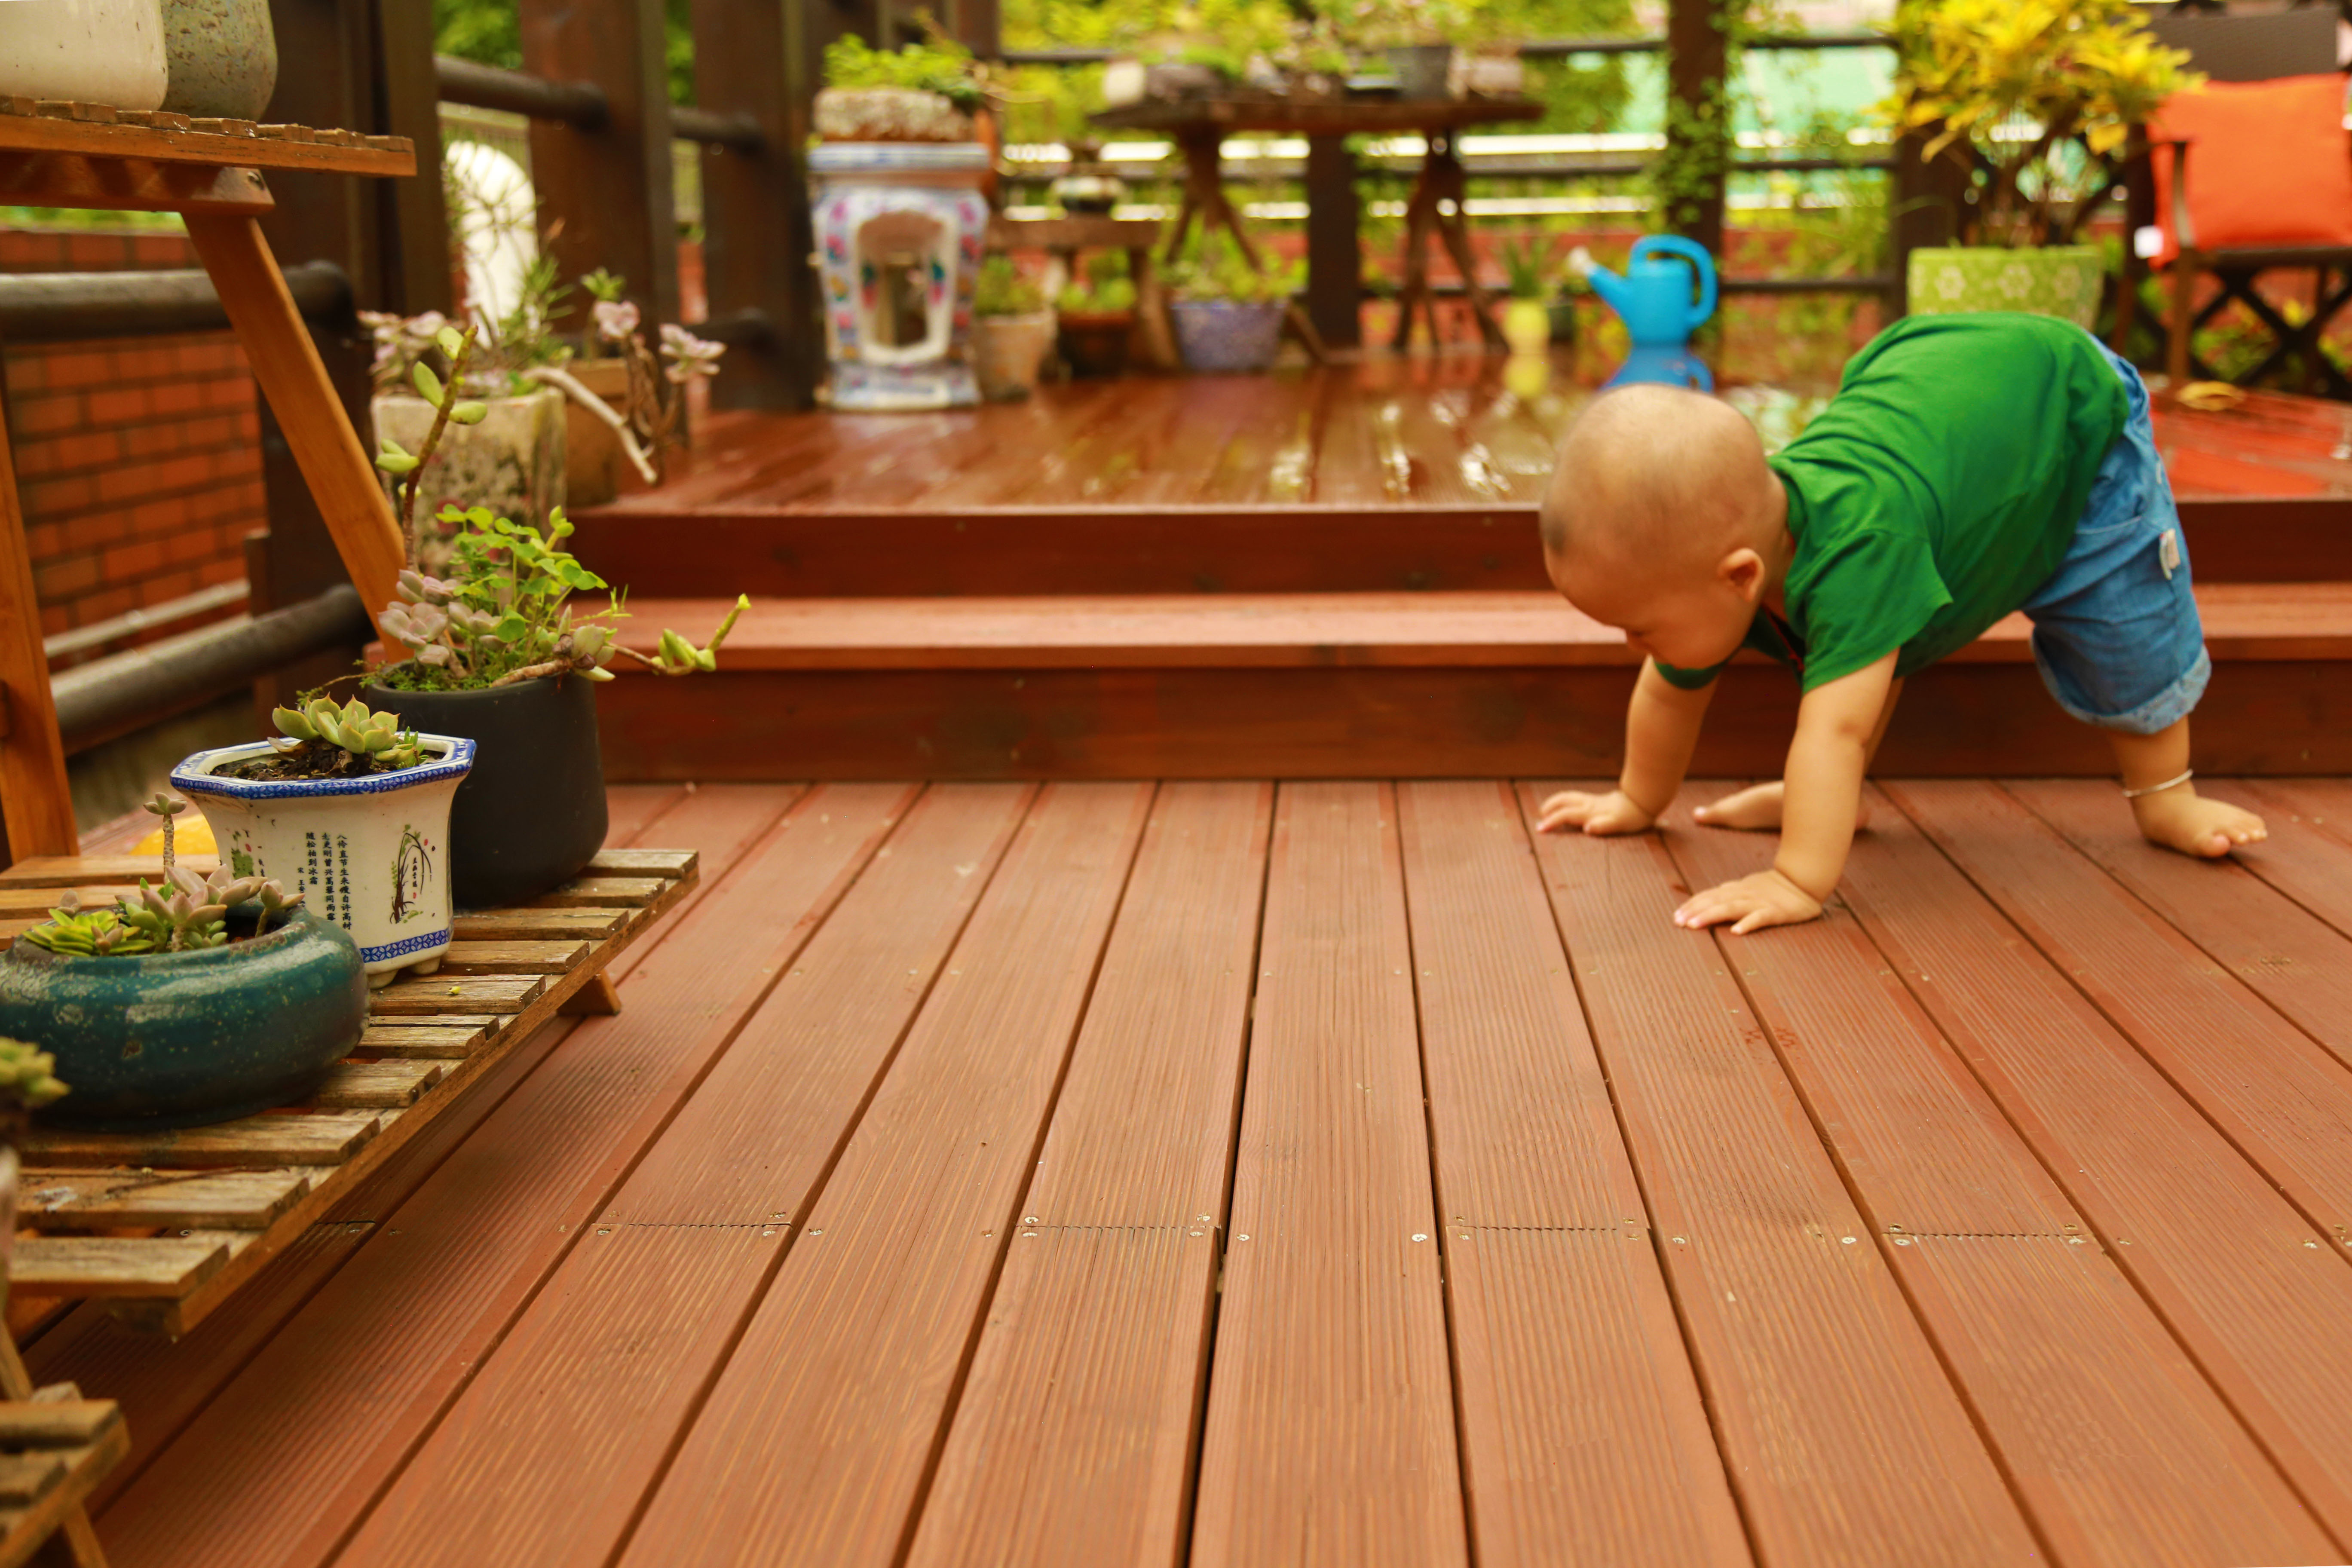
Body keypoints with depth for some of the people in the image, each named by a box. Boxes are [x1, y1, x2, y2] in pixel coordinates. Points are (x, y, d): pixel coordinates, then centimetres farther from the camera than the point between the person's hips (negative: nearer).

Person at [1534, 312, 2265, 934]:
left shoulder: (1855, 554, -50)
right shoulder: (1710, 551, -23)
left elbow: (1835, 730, -53)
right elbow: (1671, 694, -6)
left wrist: (1799, 882, -54)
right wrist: (1638, 803, 6)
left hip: (2068, 404, -6)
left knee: (2126, 633, 4)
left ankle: (2164, 796, 26)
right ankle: (1832, 795, 26)